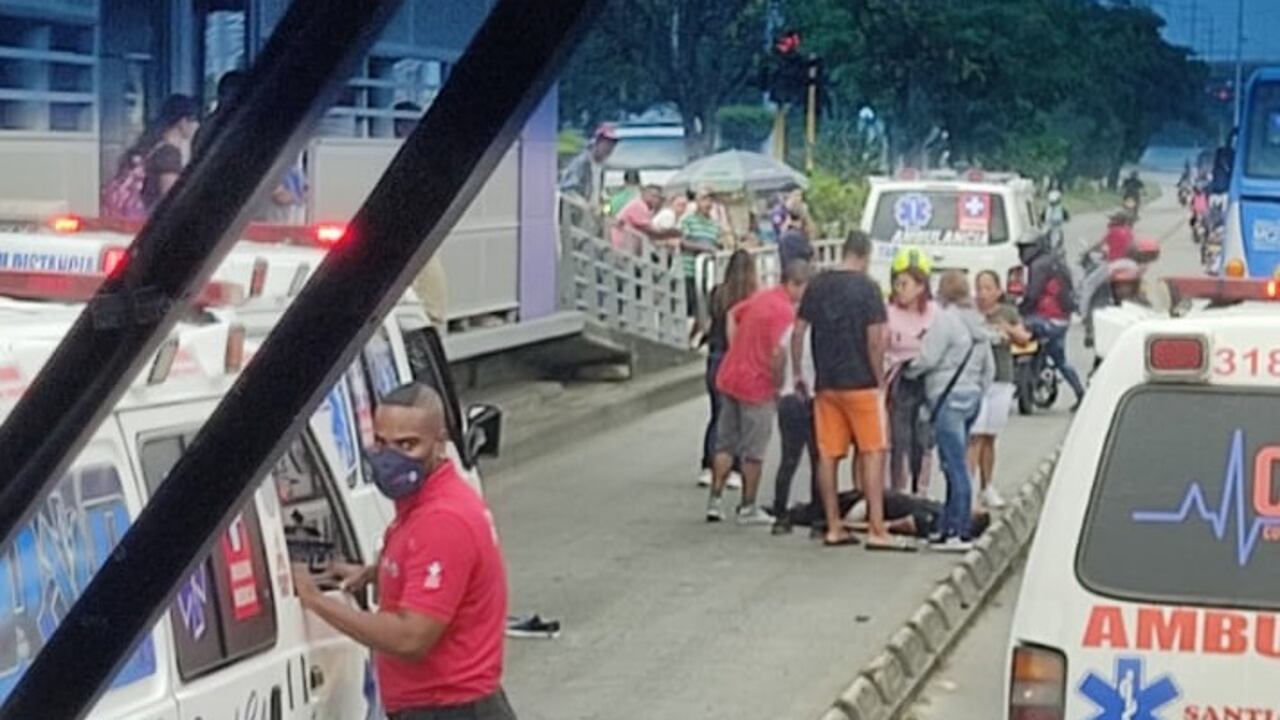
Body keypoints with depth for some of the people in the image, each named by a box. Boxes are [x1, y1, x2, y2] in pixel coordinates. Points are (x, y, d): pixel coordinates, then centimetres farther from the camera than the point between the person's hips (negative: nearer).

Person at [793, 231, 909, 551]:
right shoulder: (867, 288, -8)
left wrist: (798, 374, 15)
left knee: (827, 455, 8)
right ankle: (877, 530, -5)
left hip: (825, 383, 5)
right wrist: (880, 380, -3)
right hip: (860, 382, -5)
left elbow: (798, 332, 7)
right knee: (873, 453, -1)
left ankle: (833, 527, 12)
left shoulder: (817, 285, 6)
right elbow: (875, 340, -13)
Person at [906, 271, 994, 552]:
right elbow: (989, 367, 20)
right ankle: (949, 526, 16)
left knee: (955, 465, -8)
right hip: (971, 397, 9)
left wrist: (906, 370, 3)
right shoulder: (978, 322, 16)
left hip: (949, 397, -9)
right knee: (955, 465, 13)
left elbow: (928, 358, -14)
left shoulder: (946, 319, -11)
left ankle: (960, 533, -9)